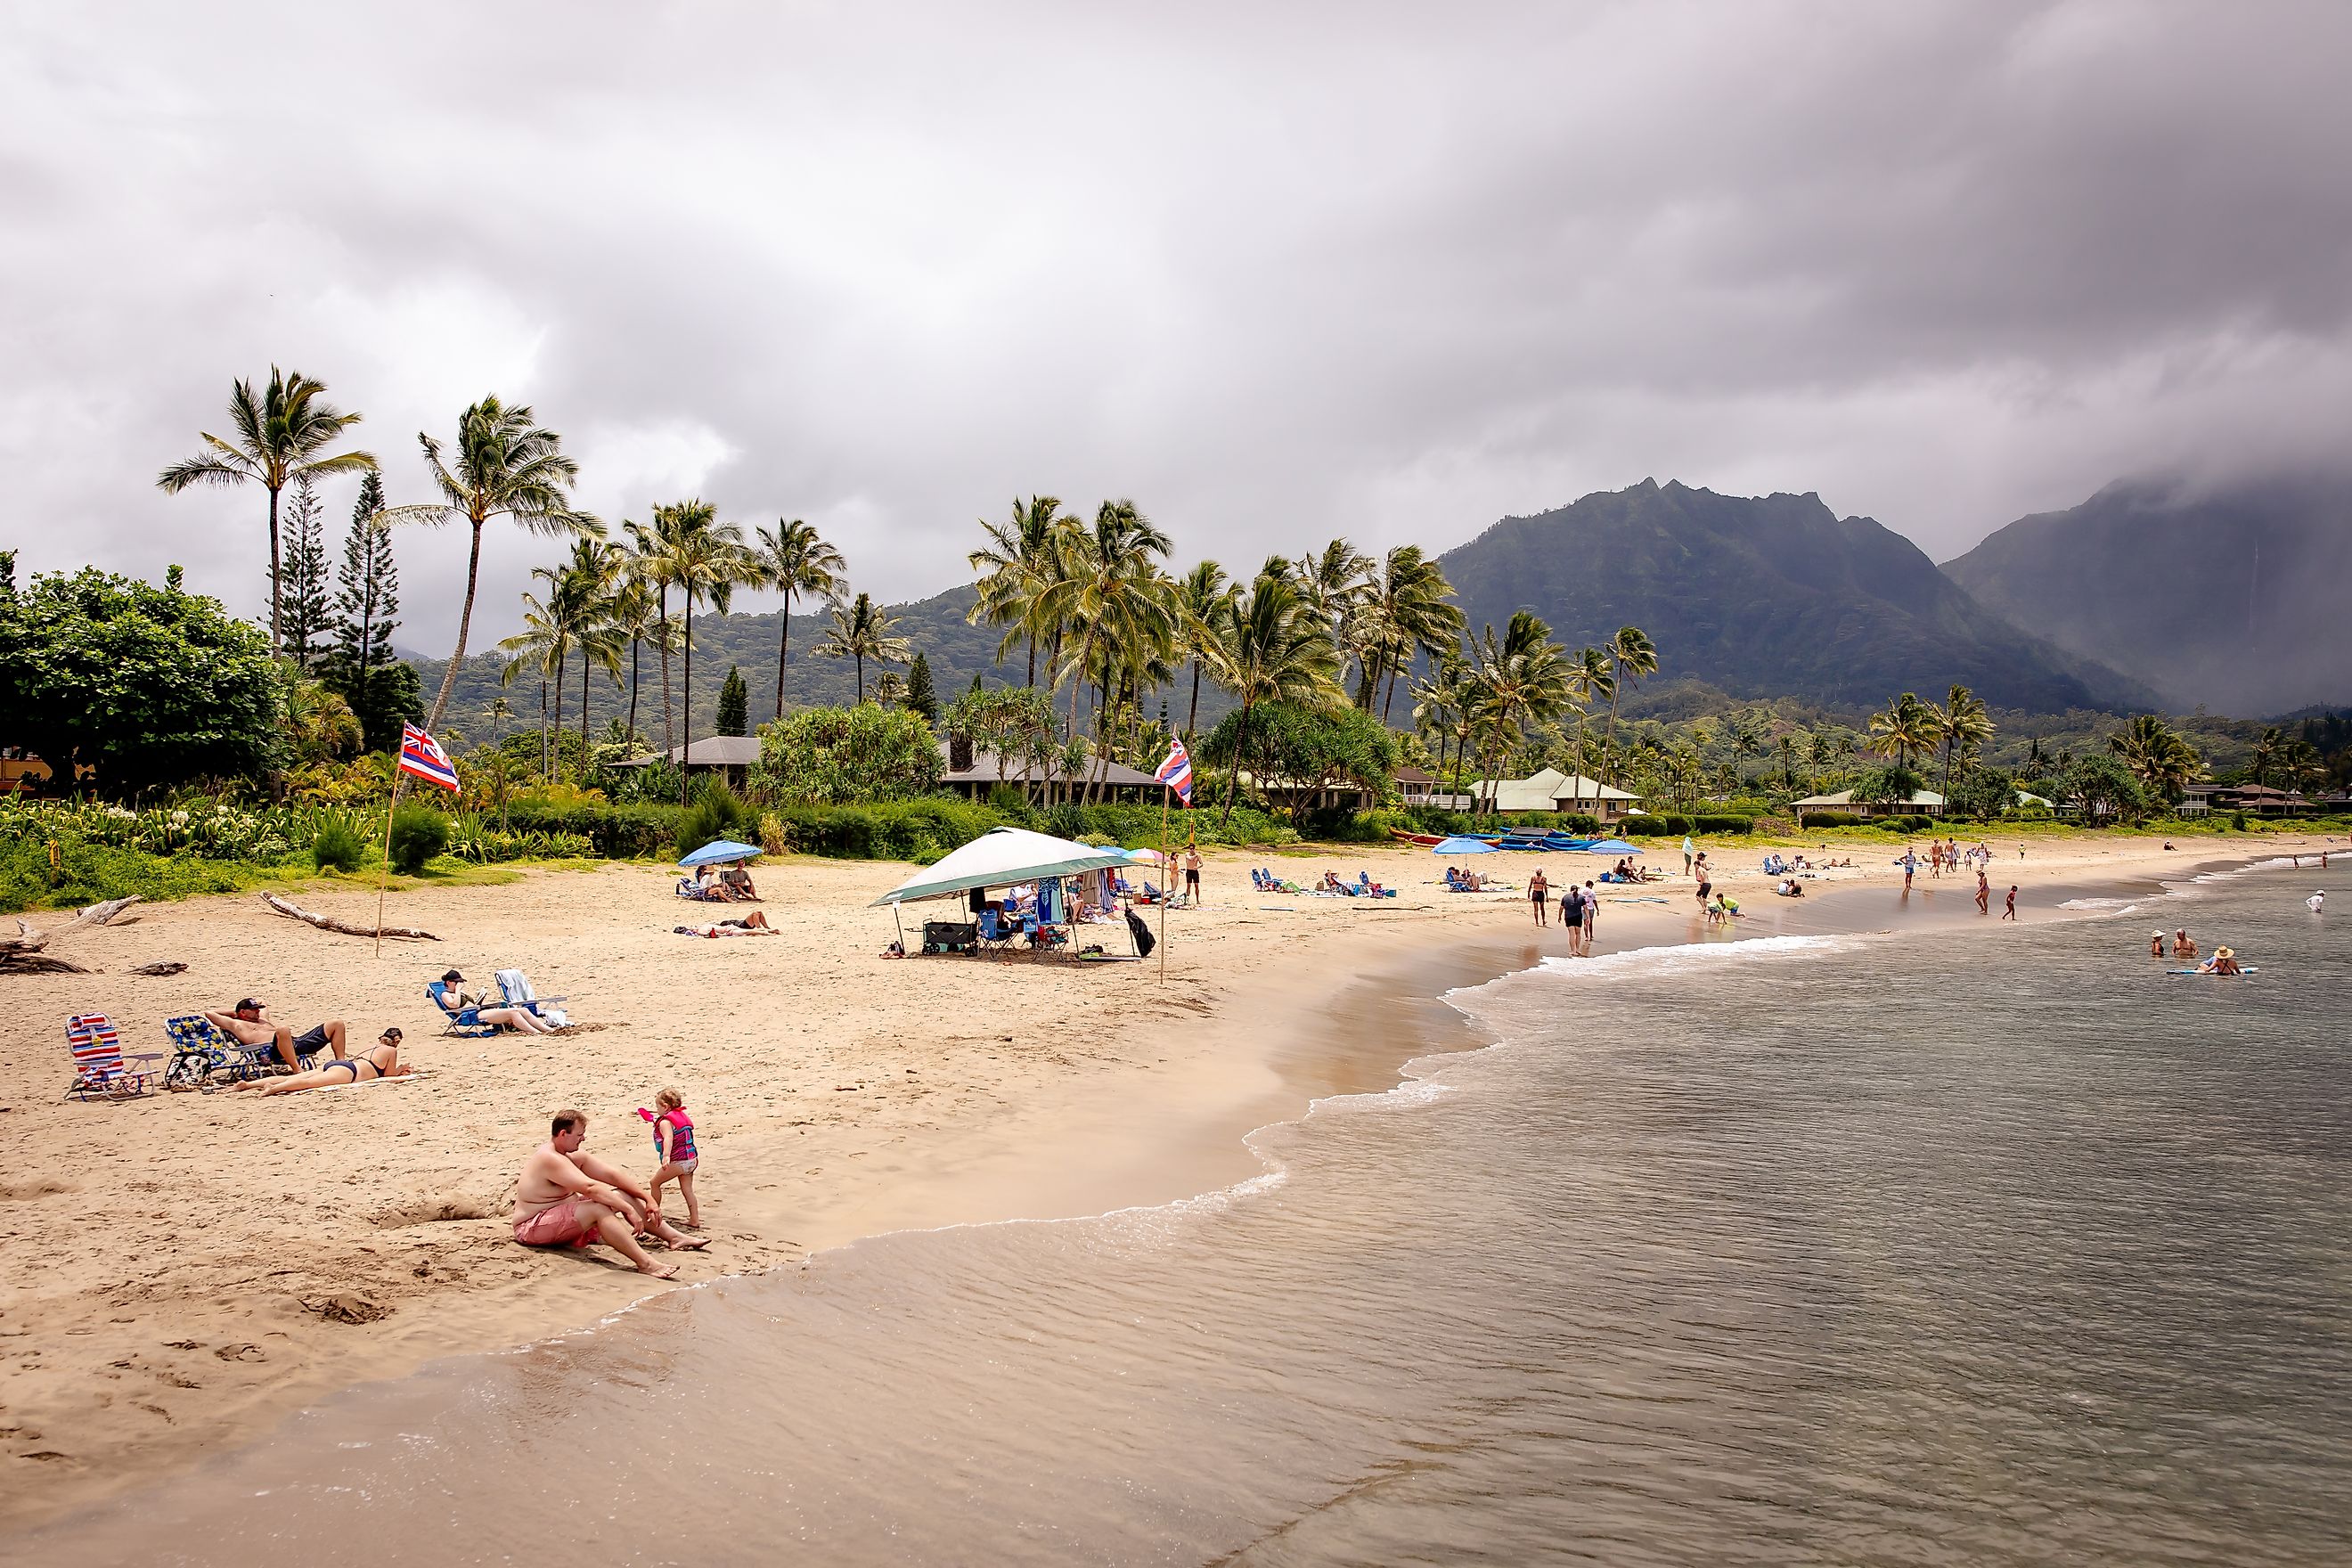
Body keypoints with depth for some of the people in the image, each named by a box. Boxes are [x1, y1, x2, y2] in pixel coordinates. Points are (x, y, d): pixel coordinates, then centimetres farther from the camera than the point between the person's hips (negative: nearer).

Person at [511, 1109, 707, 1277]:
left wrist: (648, 1199, -3)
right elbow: (590, 1187, -34)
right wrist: (629, 1209, -34)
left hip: (563, 1218, 10)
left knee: (620, 1194, 1)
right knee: (598, 1208, -33)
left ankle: (674, 1237, 0)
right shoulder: (550, 1159, -25)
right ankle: (645, 1264, -44)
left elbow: (612, 1174, 3)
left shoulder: (573, 1156, 5)